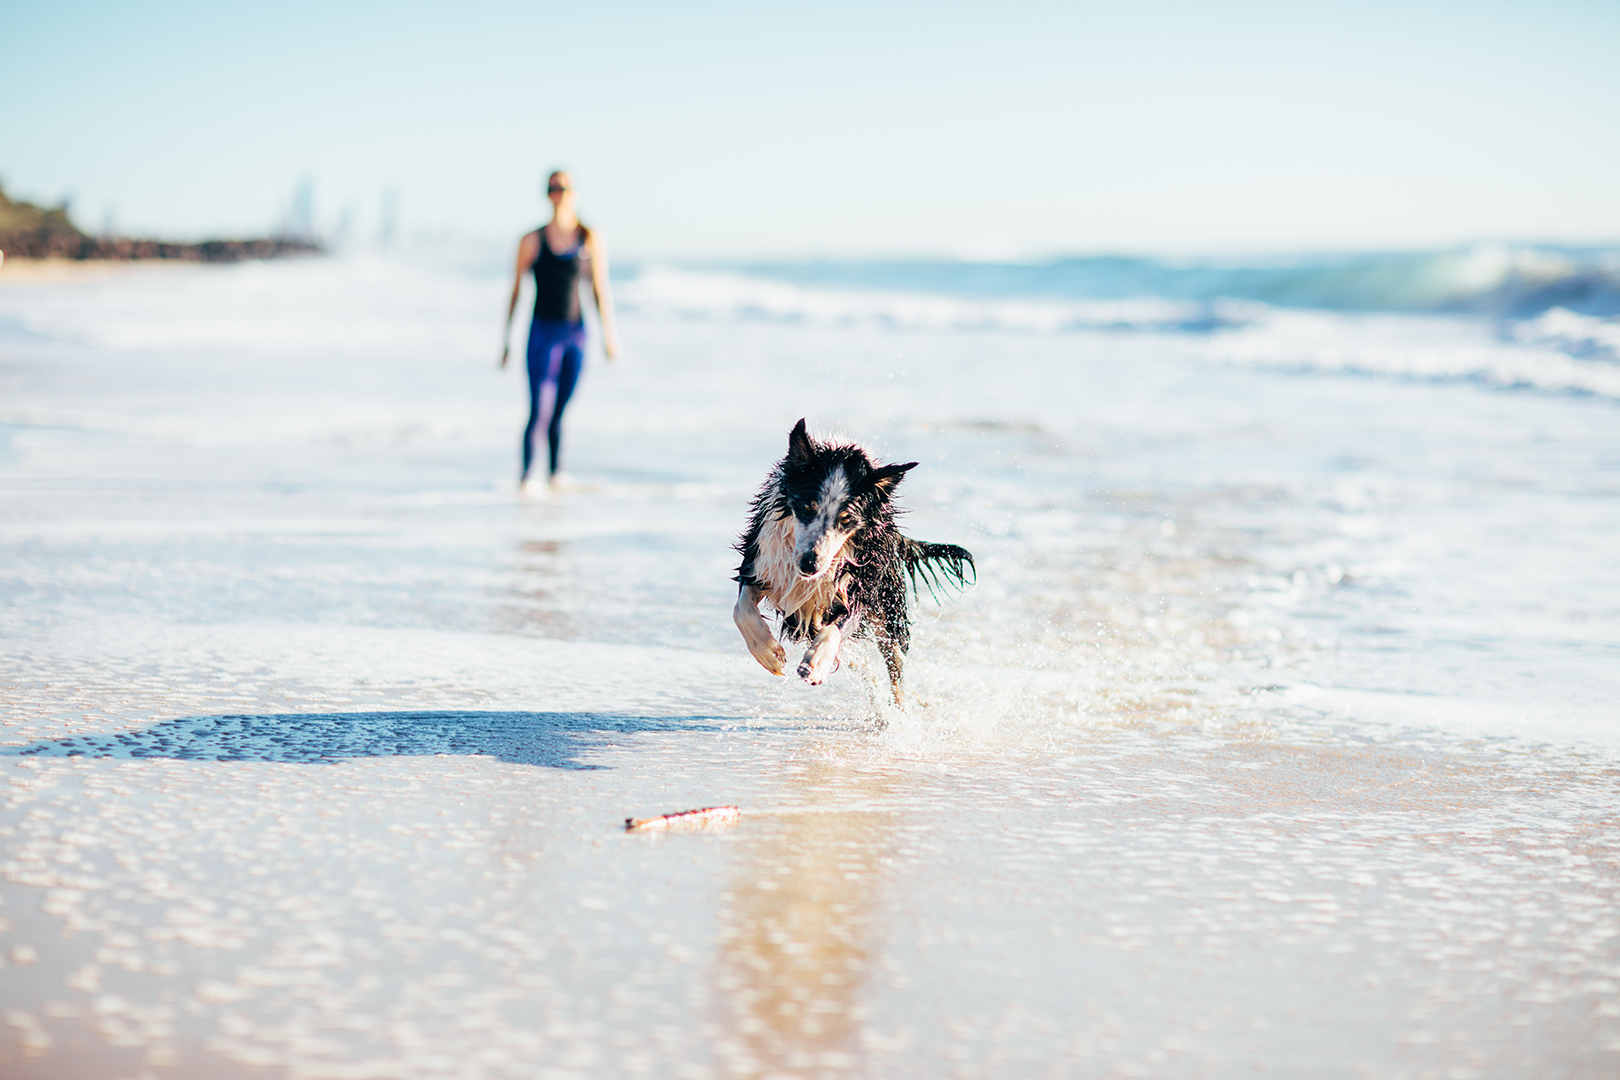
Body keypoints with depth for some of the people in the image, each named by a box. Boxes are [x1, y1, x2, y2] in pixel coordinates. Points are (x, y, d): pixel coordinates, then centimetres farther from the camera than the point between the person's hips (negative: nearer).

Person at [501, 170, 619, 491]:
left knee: (559, 412, 11)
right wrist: (507, 340, 5)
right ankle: (525, 474, -2)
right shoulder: (532, 241, -3)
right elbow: (515, 290, 4)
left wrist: (609, 334, 3)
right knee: (540, 412, -11)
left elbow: (600, 288, 6)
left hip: (575, 333, 2)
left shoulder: (591, 239, 1)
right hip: (543, 333, -2)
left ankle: (555, 474, 23)